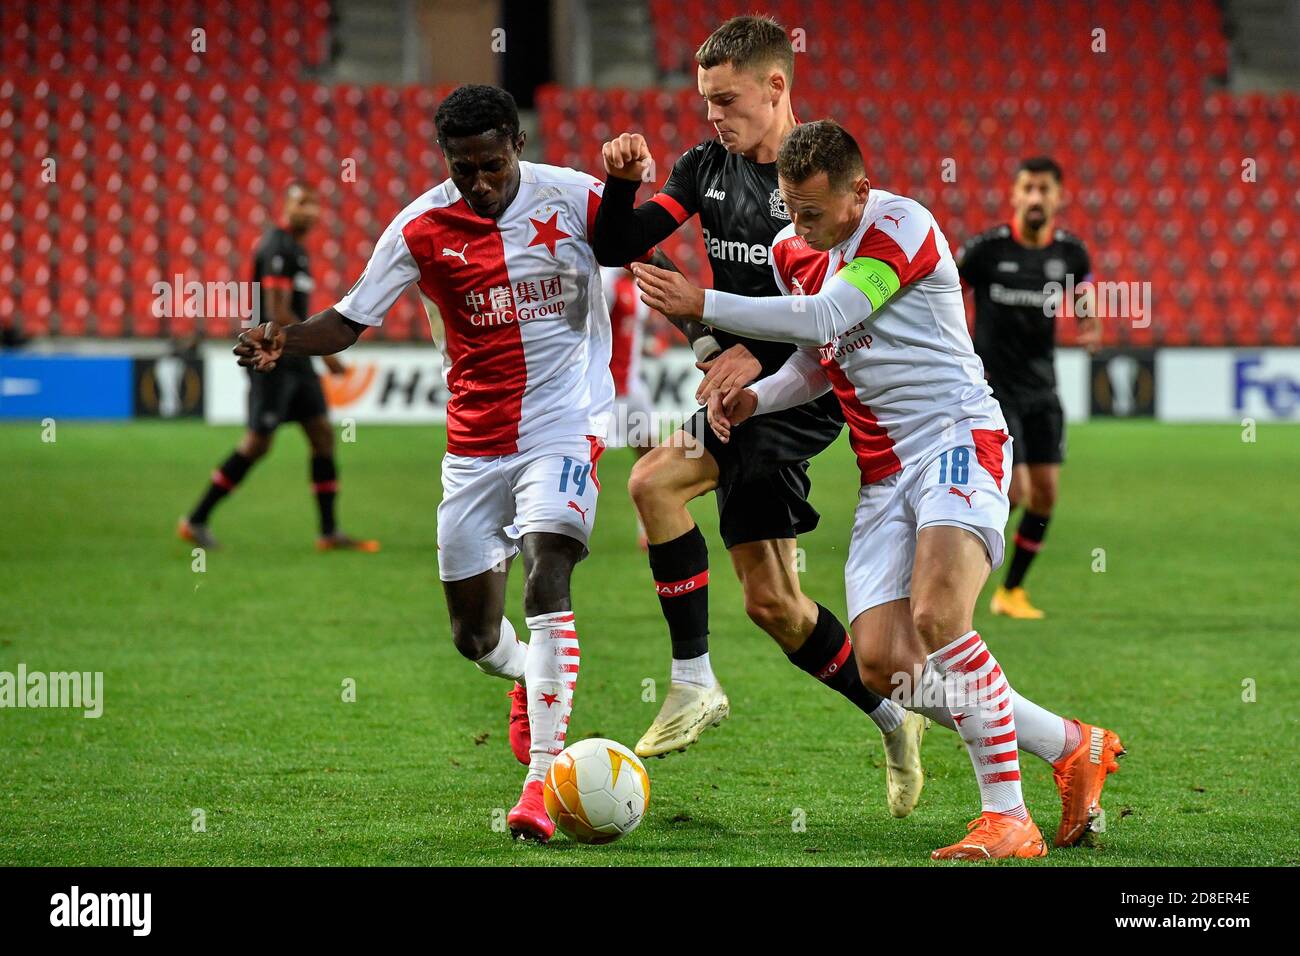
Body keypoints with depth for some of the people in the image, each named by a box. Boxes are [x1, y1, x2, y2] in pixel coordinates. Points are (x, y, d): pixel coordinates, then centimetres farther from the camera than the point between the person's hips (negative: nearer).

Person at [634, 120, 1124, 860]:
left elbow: (824, 317, -22)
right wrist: (754, 398, 4)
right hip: (884, 471, 8)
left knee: (937, 616, -31)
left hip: (957, 439, -8)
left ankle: (1009, 819, -25)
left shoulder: (903, 226, -13)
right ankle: (1073, 747, 10)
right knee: (883, 666, -6)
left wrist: (702, 304, -17)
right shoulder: (791, 251, 12)